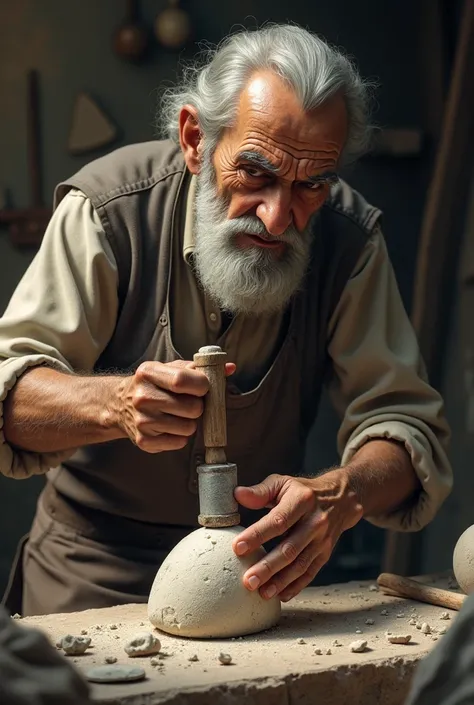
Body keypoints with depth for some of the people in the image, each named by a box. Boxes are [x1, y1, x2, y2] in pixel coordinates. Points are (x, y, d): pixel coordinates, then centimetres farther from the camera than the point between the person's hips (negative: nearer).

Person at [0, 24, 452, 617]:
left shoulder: (349, 237, -10)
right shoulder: (109, 206, -15)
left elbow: (404, 421, -10)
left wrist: (340, 495, -33)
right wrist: (116, 404, -38)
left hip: (257, 570, 2)